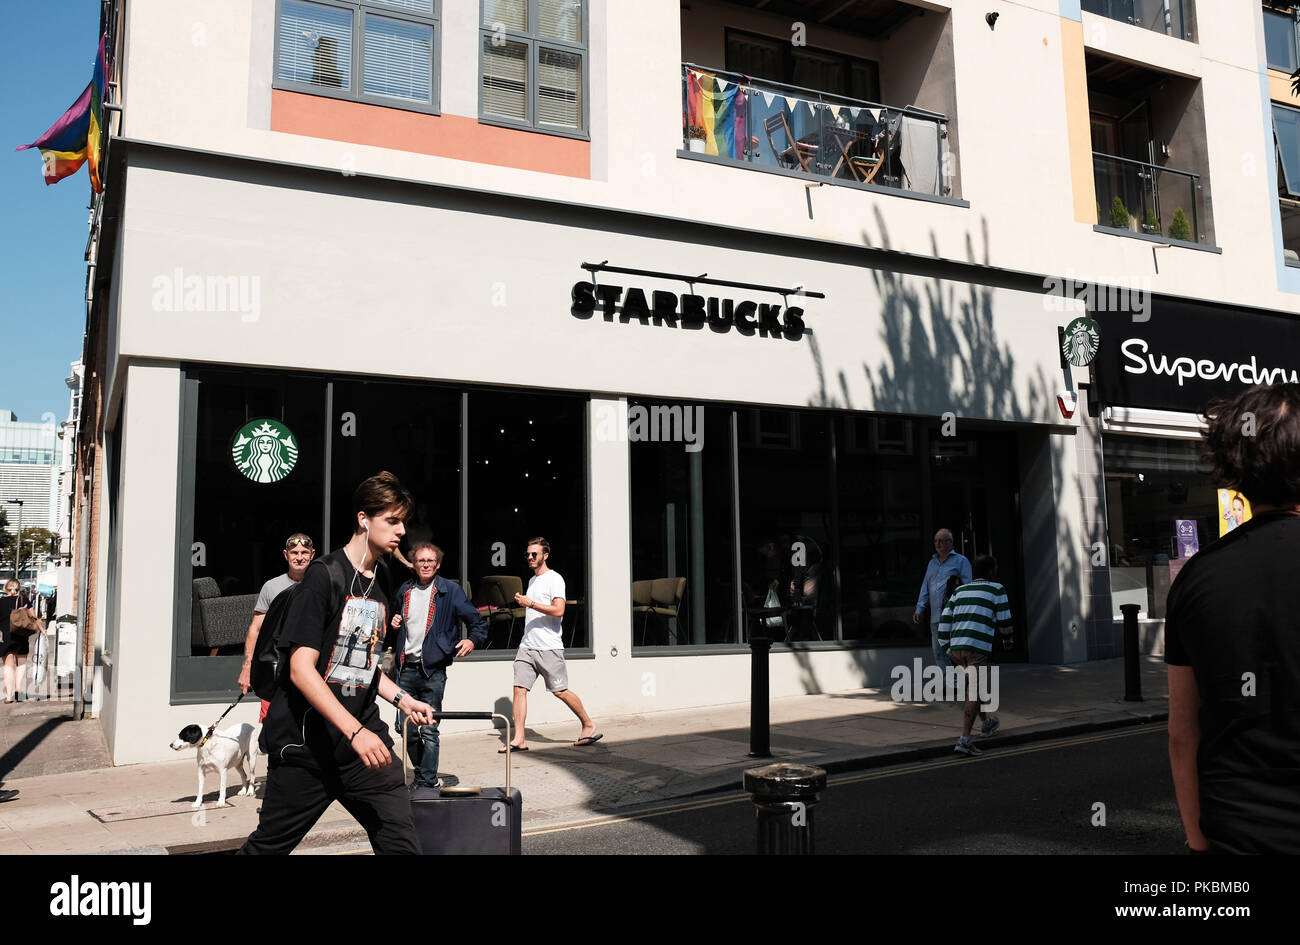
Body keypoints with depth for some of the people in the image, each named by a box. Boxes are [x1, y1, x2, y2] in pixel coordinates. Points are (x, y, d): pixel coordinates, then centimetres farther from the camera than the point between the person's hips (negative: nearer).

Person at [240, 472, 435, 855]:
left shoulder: (380, 582, 12)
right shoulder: (325, 575, -12)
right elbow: (301, 669, -19)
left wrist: (403, 700, 7)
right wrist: (355, 731, -26)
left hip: (365, 739, 6)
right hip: (306, 745, -6)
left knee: (401, 842, -5)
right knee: (269, 845, 10)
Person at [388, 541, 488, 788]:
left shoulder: (451, 591, -2)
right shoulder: (404, 591, 11)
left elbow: (478, 622, 1)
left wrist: (472, 640, -18)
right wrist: (394, 622, 8)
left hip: (433, 670, -4)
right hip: (406, 668, 5)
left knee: (429, 730, -2)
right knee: (404, 725, 7)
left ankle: (427, 782, 8)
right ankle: (423, 773, 27)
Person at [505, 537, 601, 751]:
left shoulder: (554, 579, -7)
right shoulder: (532, 580, 19)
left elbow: (558, 610, -19)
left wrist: (530, 603, -19)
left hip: (549, 647, -7)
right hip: (527, 645, 7)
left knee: (560, 691, -1)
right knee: (519, 688, -5)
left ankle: (589, 726, 17)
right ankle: (519, 739, -3)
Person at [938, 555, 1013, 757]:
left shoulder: (959, 591, 19)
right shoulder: (997, 590, 6)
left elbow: (944, 621, 11)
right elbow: (1005, 624, 6)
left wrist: (947, 650, 15)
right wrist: (1004, 631, 30)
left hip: (956, 647, 6)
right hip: (978, 647, -6)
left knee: (975, 687, 27)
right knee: (975, 694, -6)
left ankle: (987, 722, 44)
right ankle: (964, 741, -14)